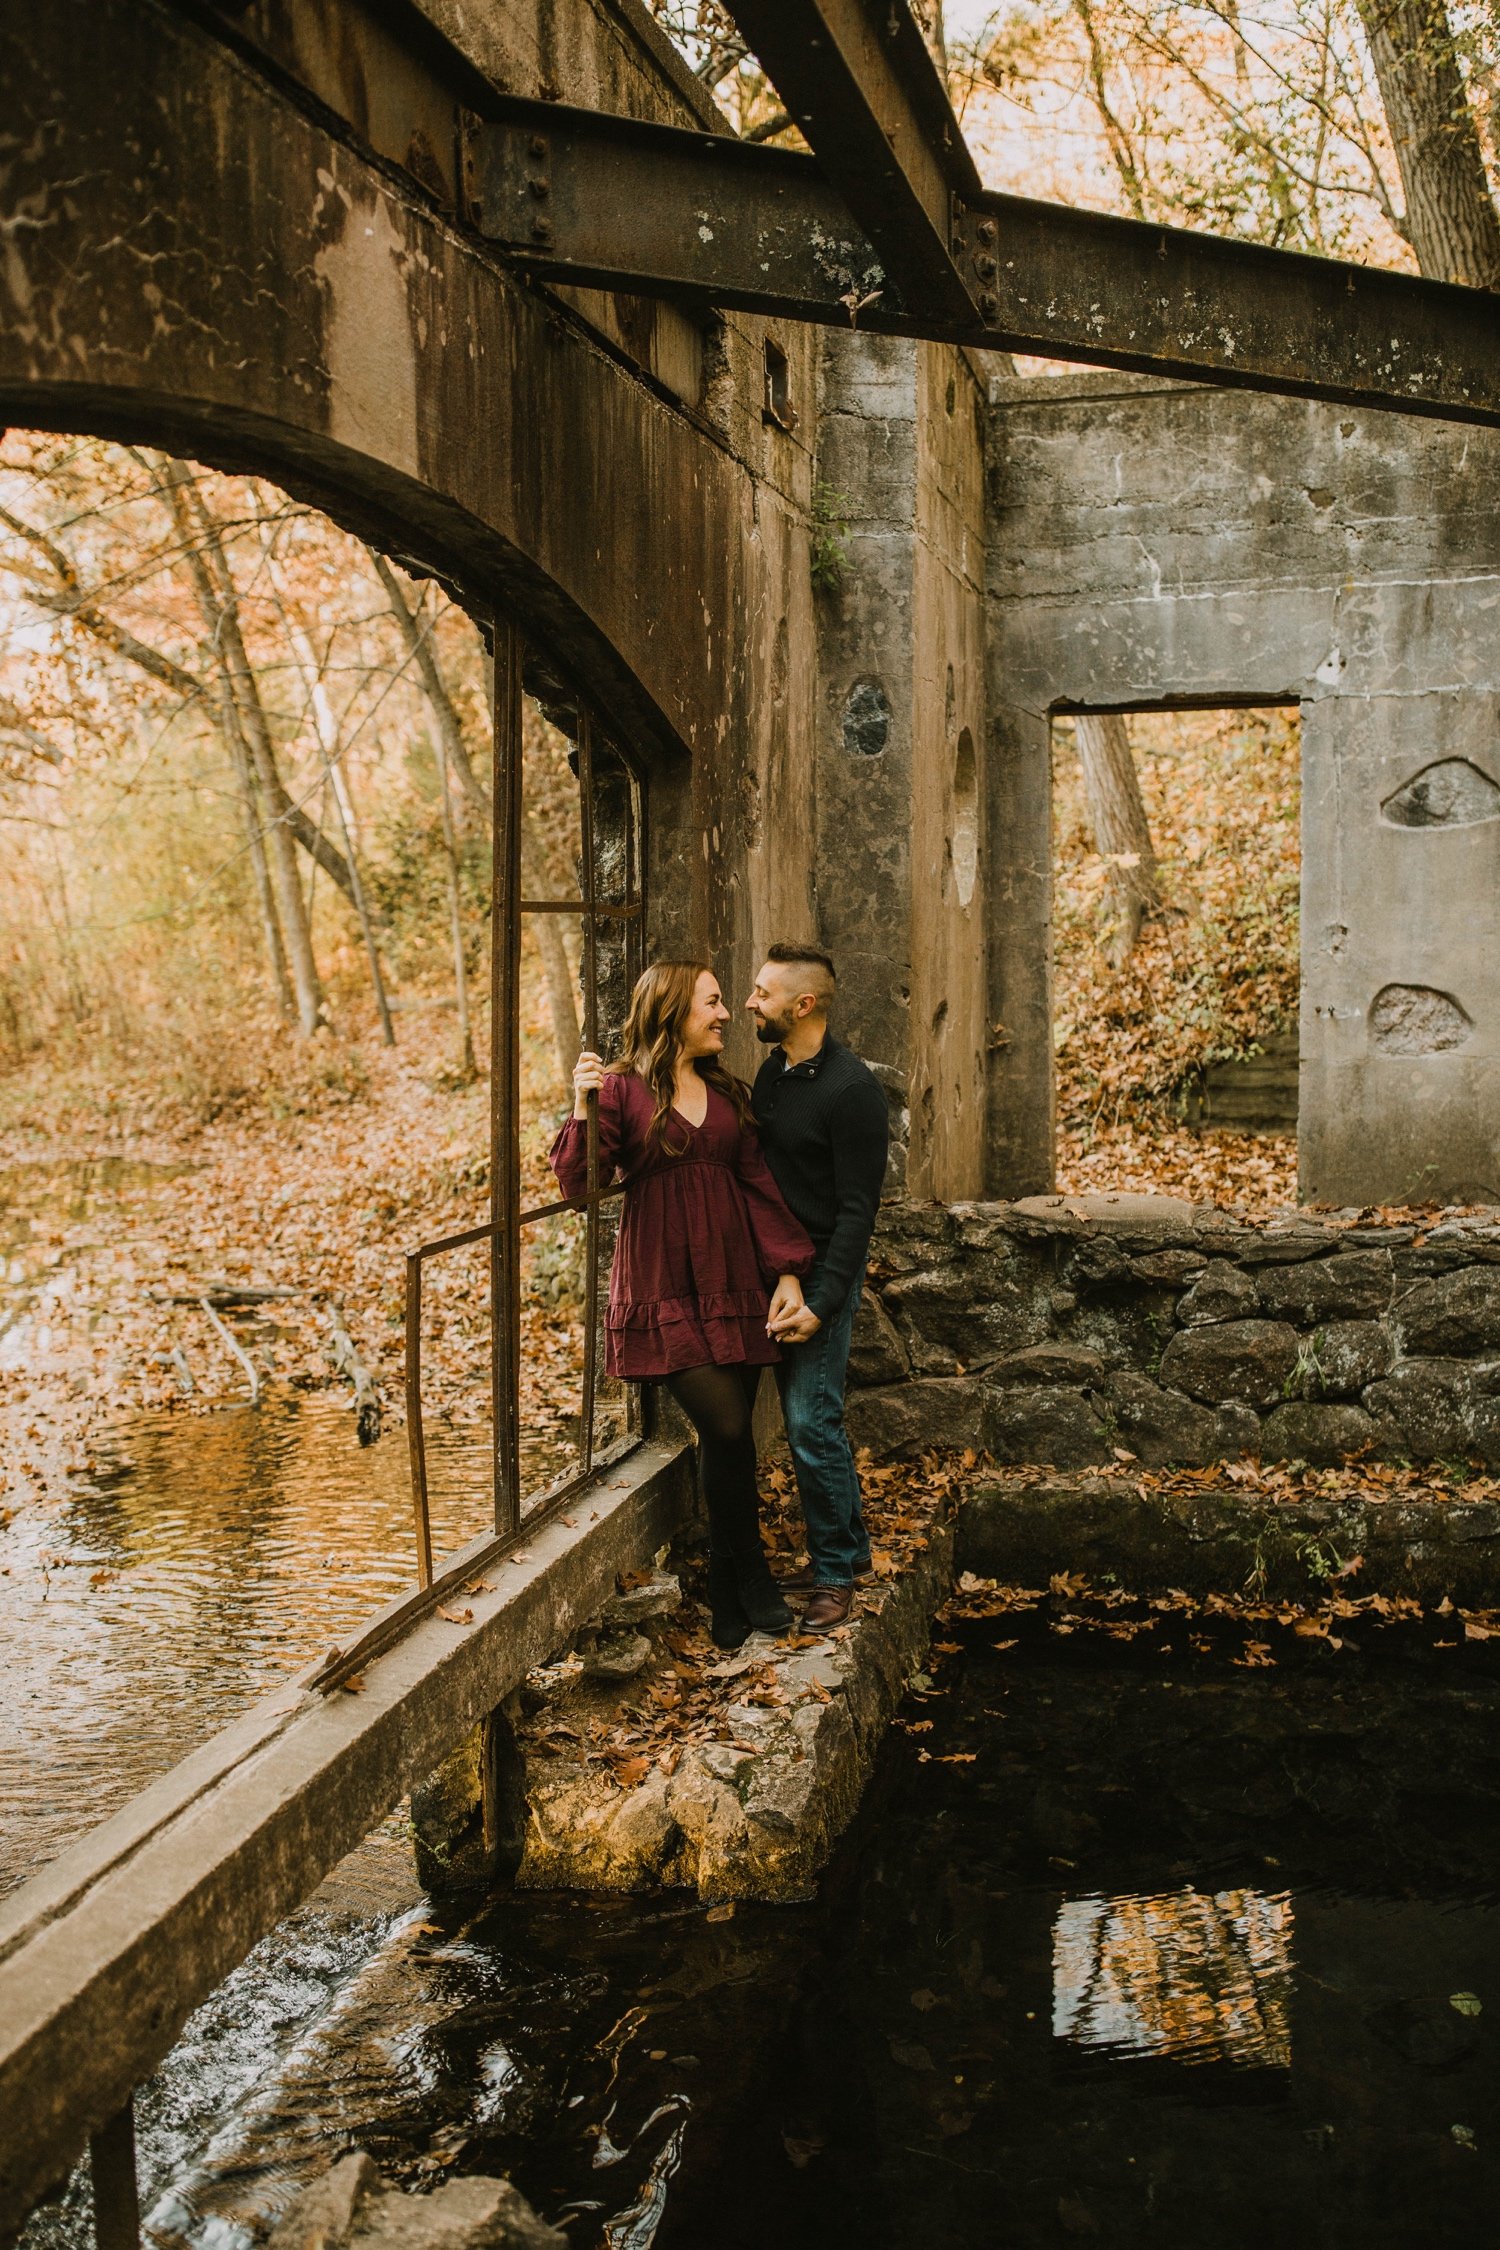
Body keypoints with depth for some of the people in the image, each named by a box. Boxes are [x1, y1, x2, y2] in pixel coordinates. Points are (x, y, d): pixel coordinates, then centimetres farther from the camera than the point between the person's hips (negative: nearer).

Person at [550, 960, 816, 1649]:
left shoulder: (730, 1093, 13)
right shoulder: (622, 1089, -3)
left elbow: (758, 1186, 12)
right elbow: (579, 1187, -7)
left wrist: (787, 1272, 3)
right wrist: (583, 1111, -21)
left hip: (734, 1282, 5)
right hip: (663, 1286, -5)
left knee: (729, 1438, 4)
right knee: (726, 1429, -12)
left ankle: (729, 1603, 18)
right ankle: (752, 1582, 8)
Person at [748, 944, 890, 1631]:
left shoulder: (850, 1088, -17)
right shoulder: (772, 1071, 8)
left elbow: (857, 1210, -18)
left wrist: (821, 1303, -22)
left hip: (824, 1275, -8)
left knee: (812, 1422, -6)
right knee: (805, 1416, 14)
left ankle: (835, 1572, 8)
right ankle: (848, 1544, 28)